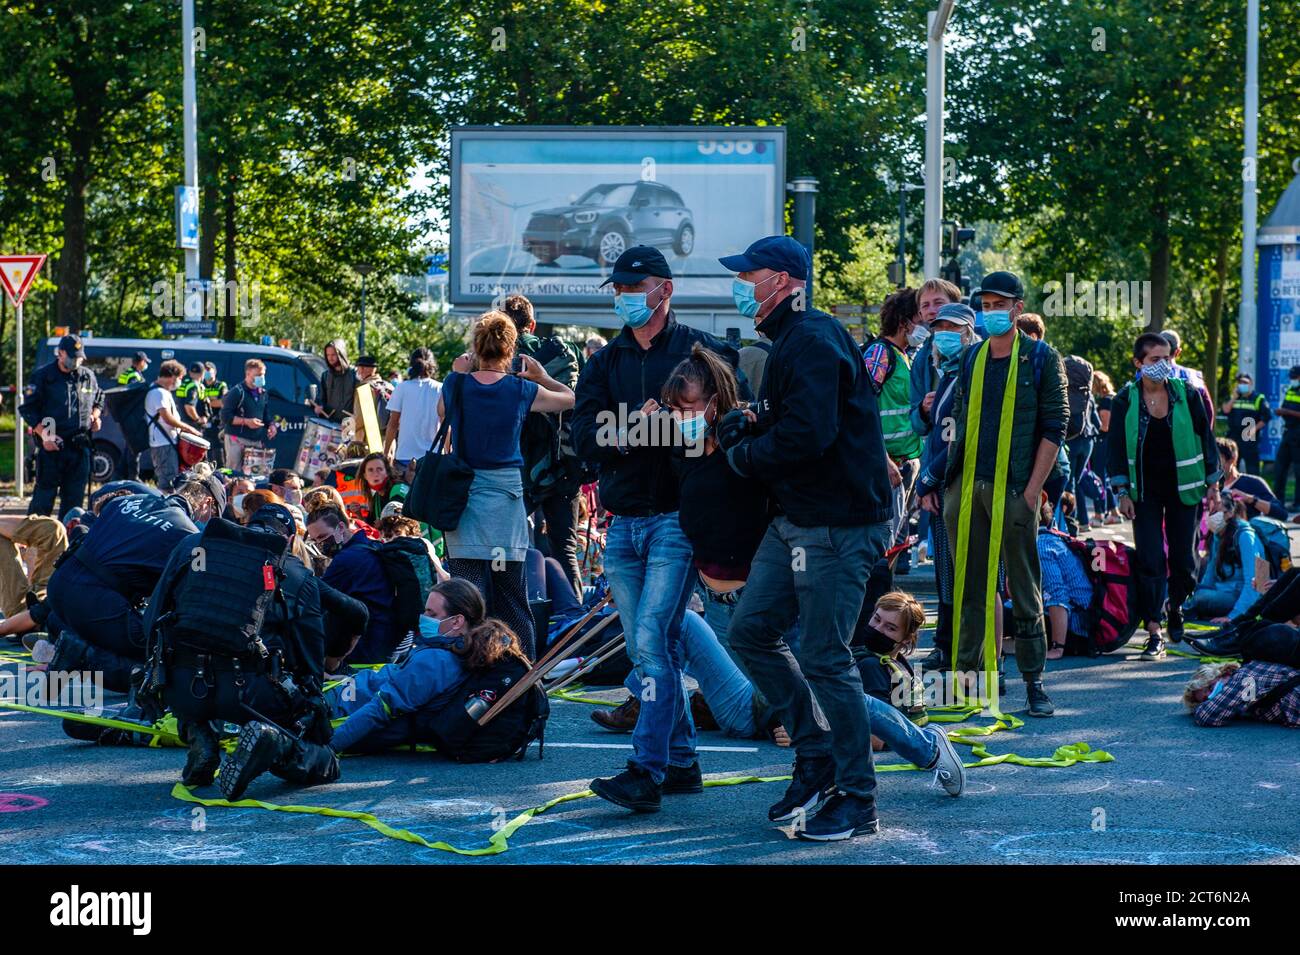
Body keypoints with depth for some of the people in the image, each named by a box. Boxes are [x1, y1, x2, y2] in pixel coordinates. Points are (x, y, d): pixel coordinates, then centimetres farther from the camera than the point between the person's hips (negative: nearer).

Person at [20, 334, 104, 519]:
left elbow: (99, 400, 29)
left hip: (80, 446, 5)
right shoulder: (43, 376, -3)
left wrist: (95, 416, 7)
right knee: (45, 493, -4)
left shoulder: (88, 376, 11)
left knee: (75, 495, 7)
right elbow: (28, 409, -4)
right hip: (52, 446, -5)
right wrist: (43, 434, -14)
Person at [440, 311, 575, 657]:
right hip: (506, 493, 0)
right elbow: (571, 399, 13)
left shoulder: (457, 385, -2)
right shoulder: (522, 390, -4)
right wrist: (542, 377, 25)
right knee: (511, 596, 8)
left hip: (463, 495, 0)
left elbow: (441, 412, 20)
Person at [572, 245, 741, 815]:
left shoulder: (701, 351, 1)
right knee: (647, 653, 9)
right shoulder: (603, 363, 13)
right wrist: (629, 427, -17)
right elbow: (584, 436, 0)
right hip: (623, 524, 6)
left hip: (677, 518, -6)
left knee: (652, 641, -15)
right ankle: (681, 762, 19)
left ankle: (647, 771, -17)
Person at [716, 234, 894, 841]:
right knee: (751, 631, 11)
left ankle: (857, 802, 5)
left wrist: (744, 455, -10)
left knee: (825, 659, -5)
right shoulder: (787, 343, 16)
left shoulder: (813, 342, -17)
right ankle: (816, 758, 20)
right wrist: (746, 426, 0)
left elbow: (807, 436, -27)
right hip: (795, 519, 11)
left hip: (839, 526, -11)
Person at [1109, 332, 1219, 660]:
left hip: (1183, 488, 1)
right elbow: (1117, 447, 0)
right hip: (1145, 491, -1)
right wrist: (1122, 491, -6)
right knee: (1150, 560, -8)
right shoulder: (1125, 400, -2)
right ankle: (1154, 634, -9)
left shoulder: (1188, 395, -1)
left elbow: (1206, 439, 4)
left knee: (1183, 558, 6)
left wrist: (1212, 484, 2)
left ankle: (1176, 611, 33)